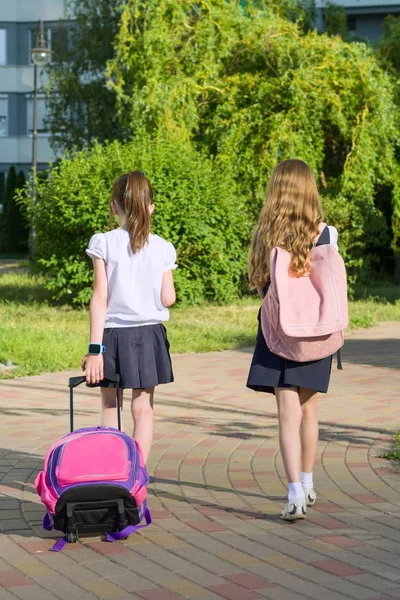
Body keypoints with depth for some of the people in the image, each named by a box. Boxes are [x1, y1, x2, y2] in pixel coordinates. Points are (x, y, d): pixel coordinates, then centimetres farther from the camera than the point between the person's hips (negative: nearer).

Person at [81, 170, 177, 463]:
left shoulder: (104, 243, -8)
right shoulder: (162, 248, -3)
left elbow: (100, 298, -11)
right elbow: (167, 299, -3)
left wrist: (95, 348, -11)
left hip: (113, 332, -1)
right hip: (149, 334, 1)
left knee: (110, 406, 10)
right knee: (143, 408, 7)